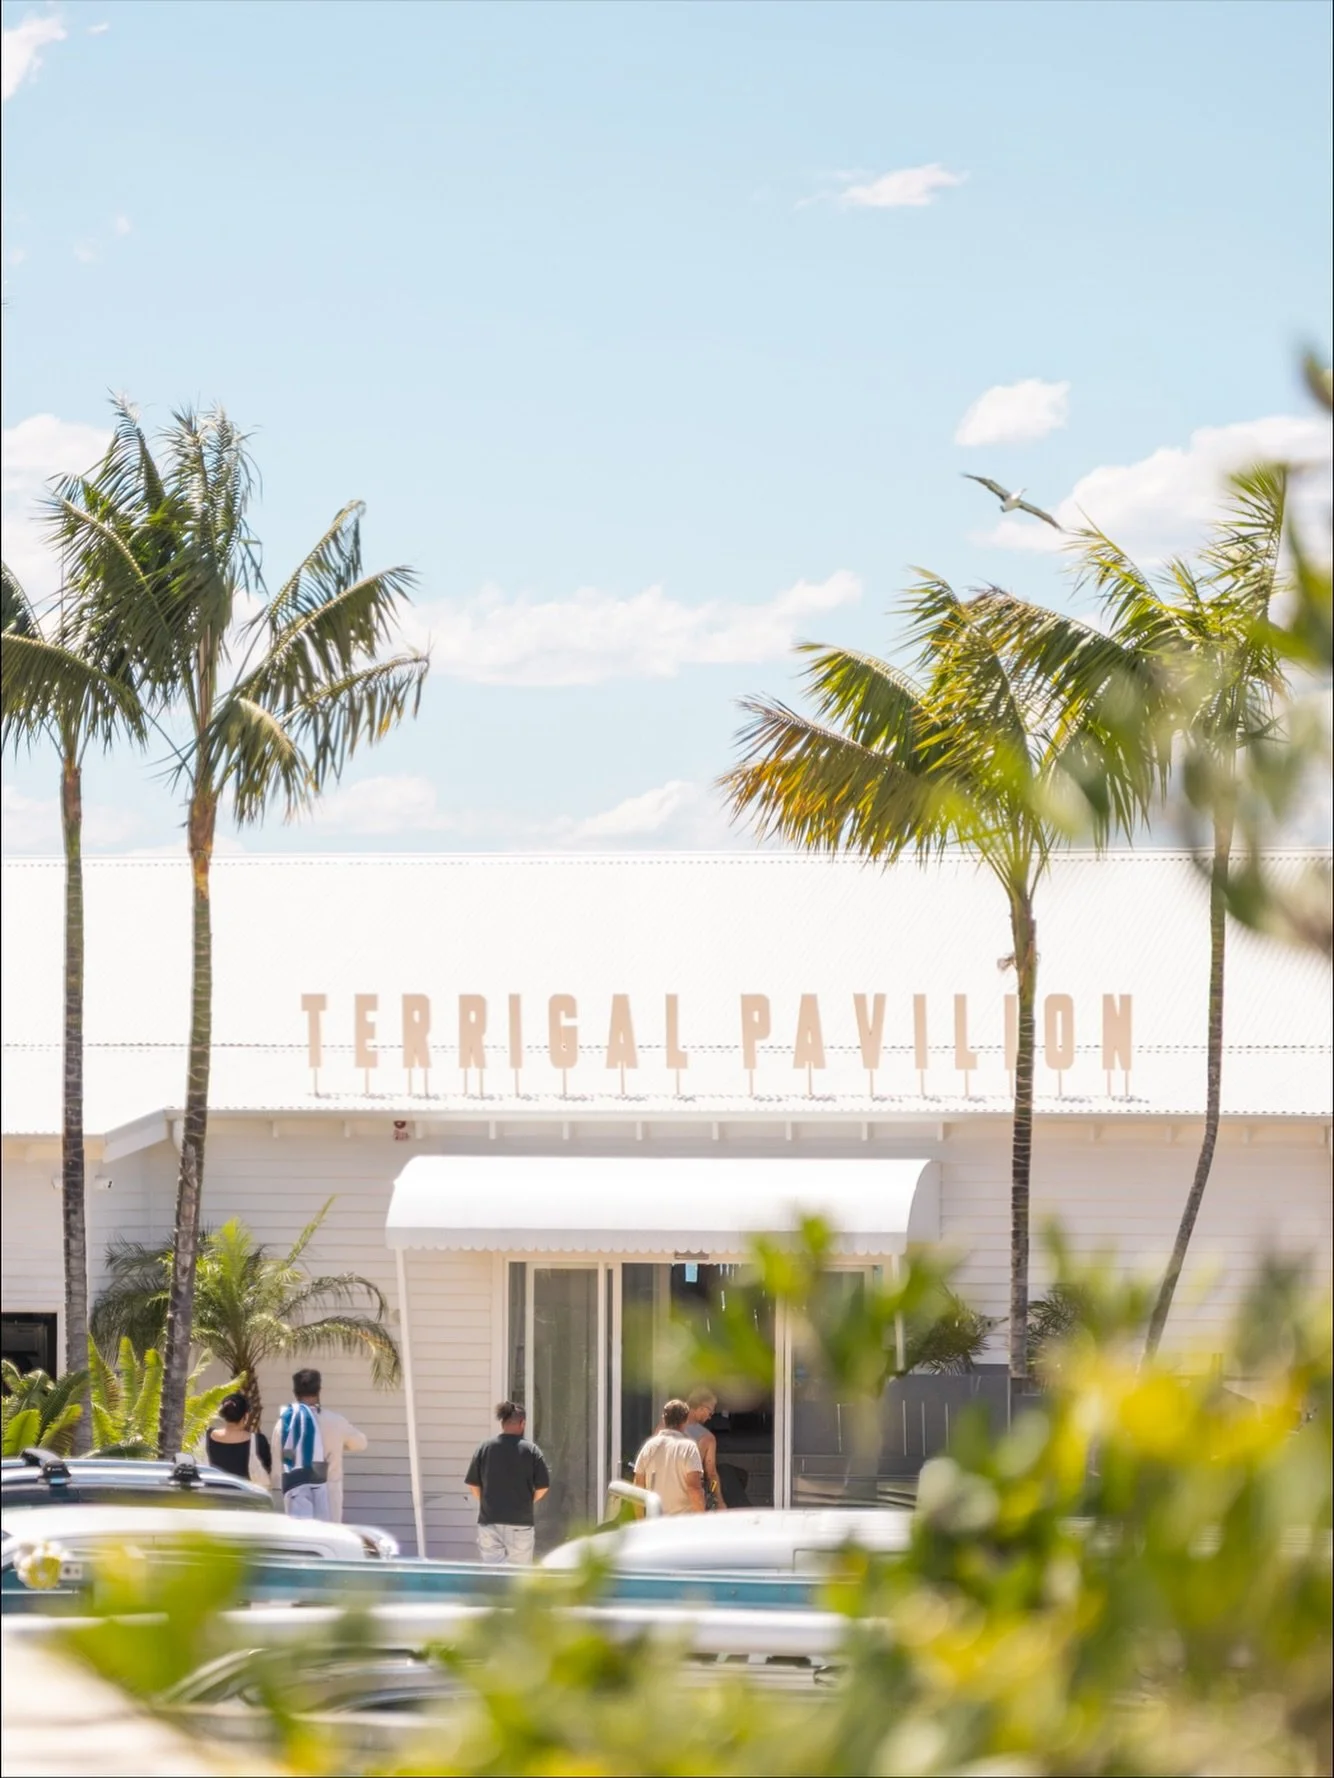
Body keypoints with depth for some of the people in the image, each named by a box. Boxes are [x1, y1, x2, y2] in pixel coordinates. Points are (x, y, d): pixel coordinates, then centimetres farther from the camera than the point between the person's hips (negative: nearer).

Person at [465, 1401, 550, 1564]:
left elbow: (473, 1485, 3)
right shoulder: (530, 1450, -4)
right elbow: (543, 1487, -3)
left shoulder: (484, 1448, 0)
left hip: (489, 1521, 1)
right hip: (520, 1522, -1)